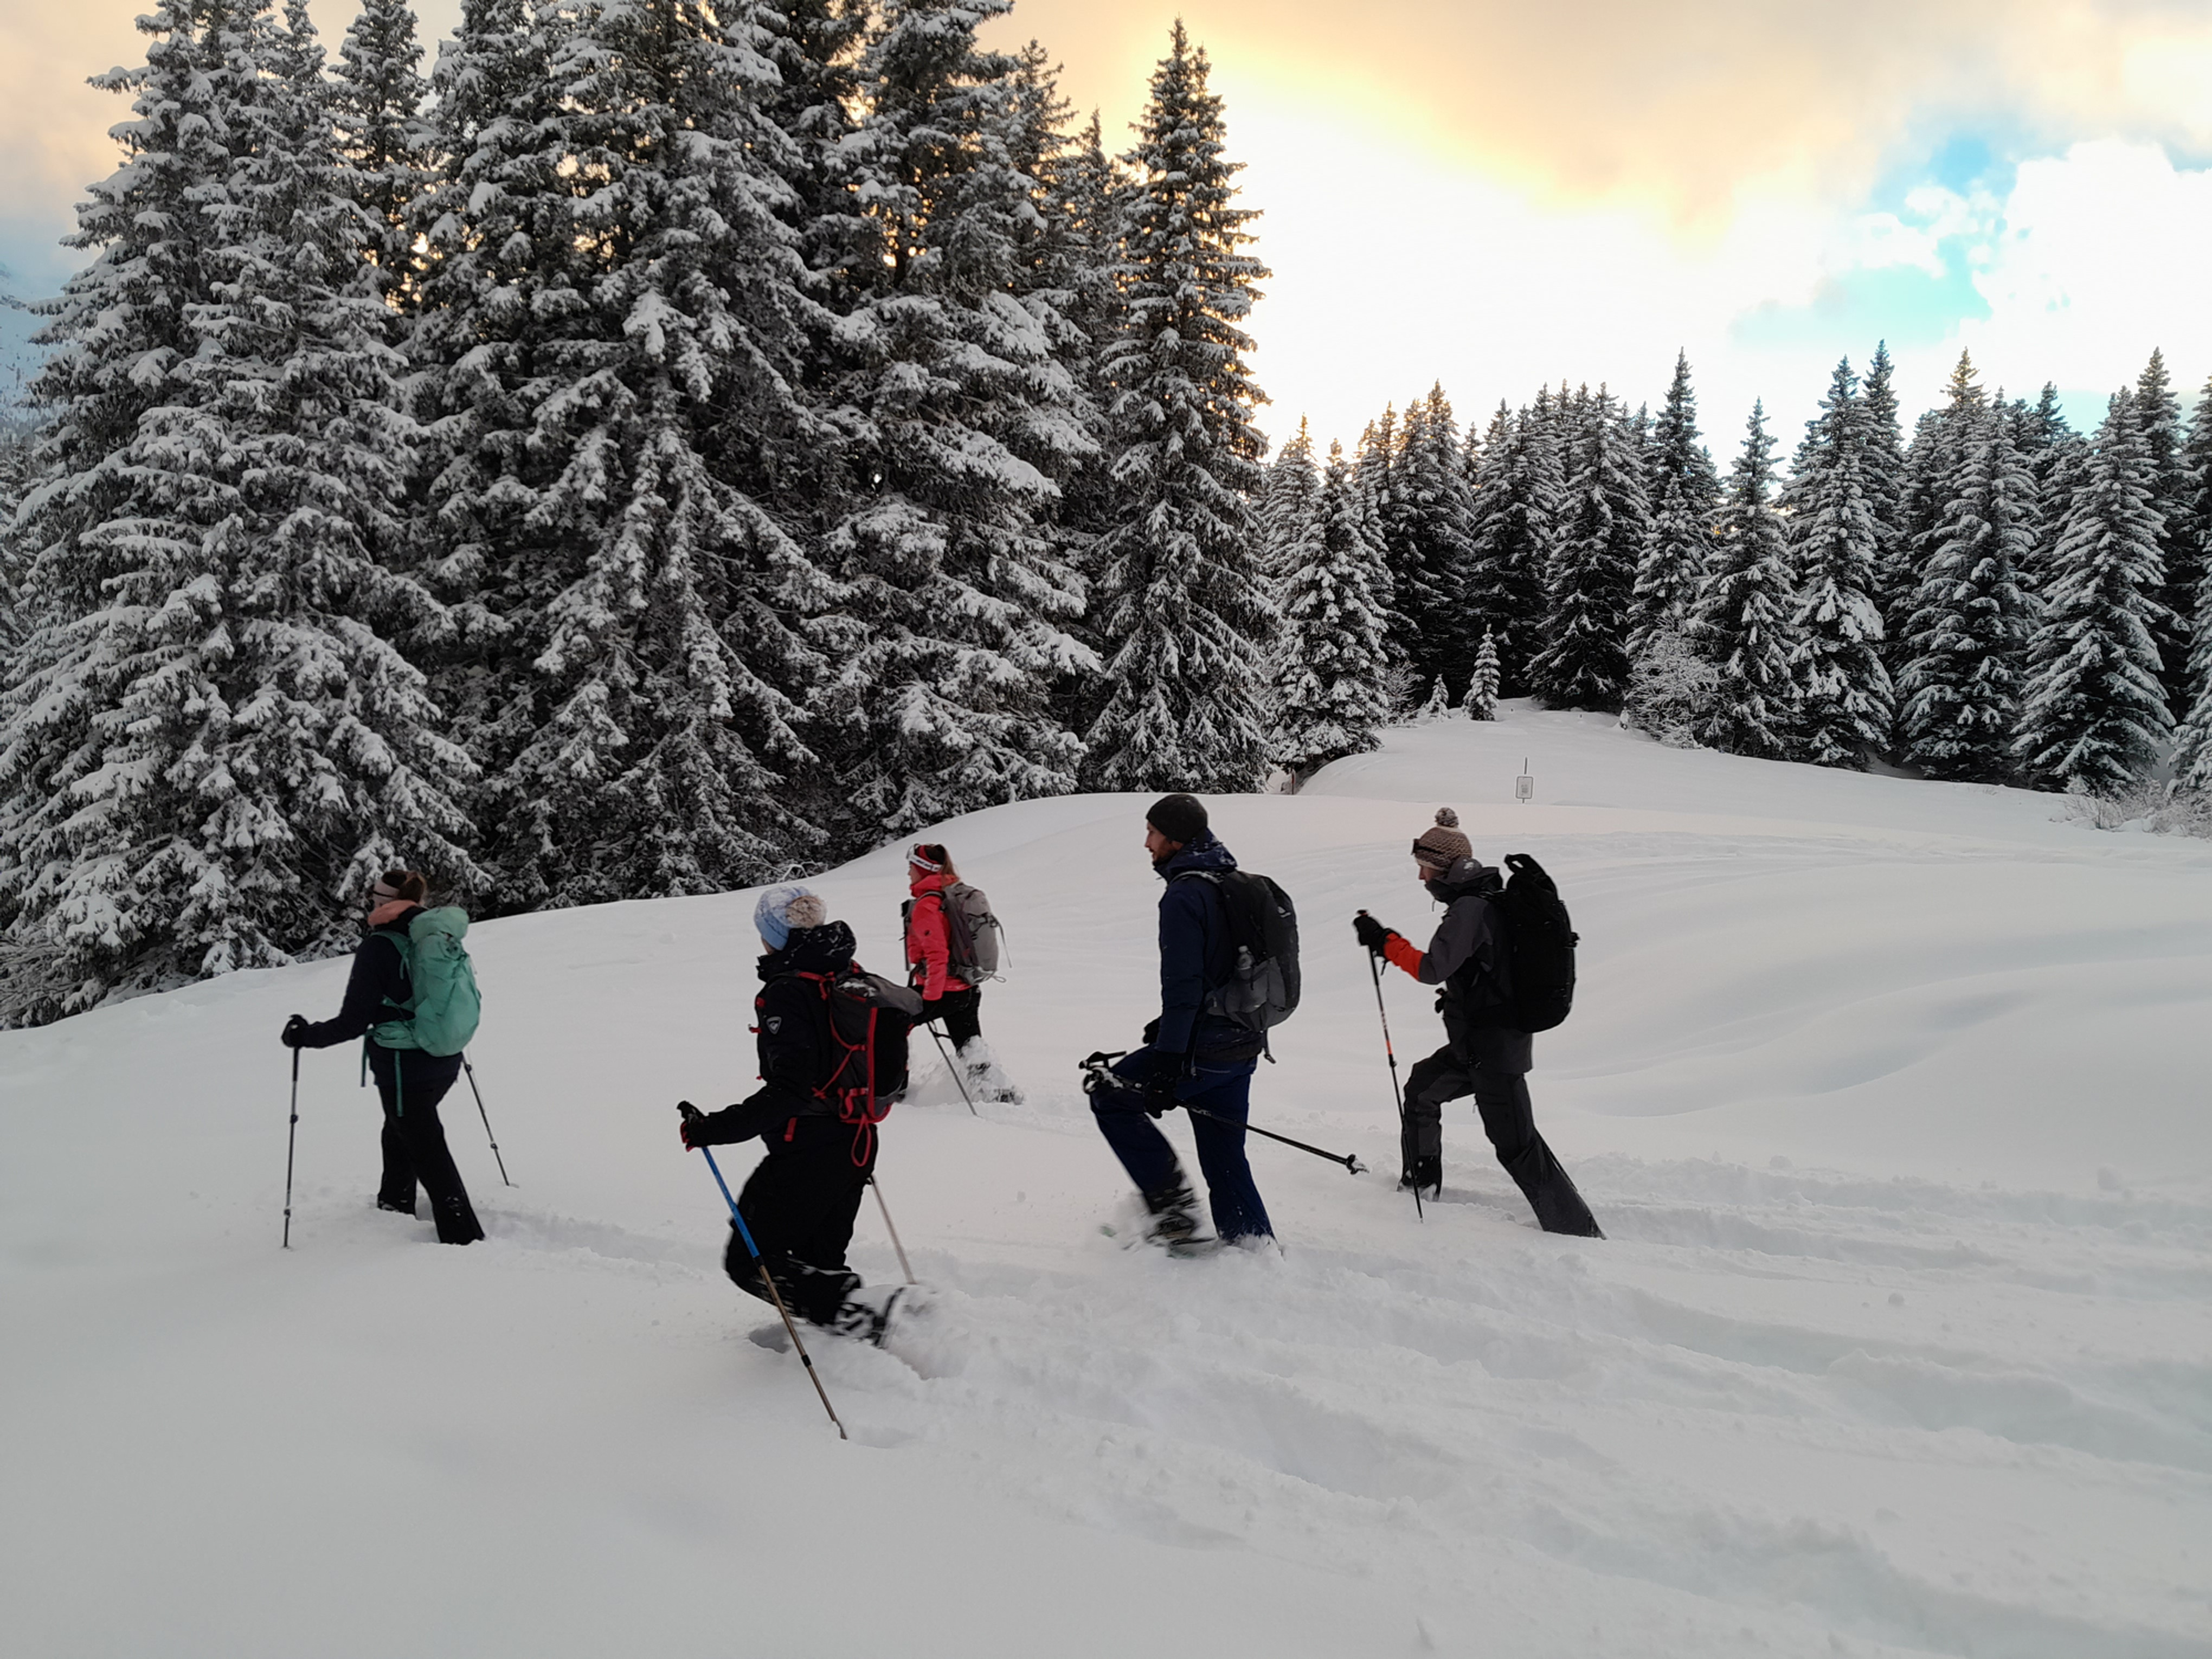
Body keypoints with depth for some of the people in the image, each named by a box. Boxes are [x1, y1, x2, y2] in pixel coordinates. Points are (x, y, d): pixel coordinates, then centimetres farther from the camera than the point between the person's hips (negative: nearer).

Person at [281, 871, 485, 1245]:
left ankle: (464, 1238, 0)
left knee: (429, 1155, 0)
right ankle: (396, 1204, 47)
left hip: (405, 1070, -7)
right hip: (446, 1063, 7)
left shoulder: (378, 947, -17)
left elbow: (352, 1023, -16)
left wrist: (307, 1035, -2)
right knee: (399, 1133, 29)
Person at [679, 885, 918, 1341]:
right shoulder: (855, 978, 3)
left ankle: (859, 1312, -7)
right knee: (819, 1261, 23)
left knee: (750, 1261, 4)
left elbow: (788, 1091, -28)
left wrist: (715, 1129, -25)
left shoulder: (788, 994, -21)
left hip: (808, 1152, -8)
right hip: (859, 1145, 8)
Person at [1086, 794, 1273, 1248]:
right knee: (1225, 1160, 15)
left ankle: (1173, 1203, 4)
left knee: (1110, 1097, 9)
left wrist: (1165, 1067, -20)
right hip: (1241, 1045, 9)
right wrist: (1170, 1026, 26)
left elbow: (1182, 986, -21)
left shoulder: (1184, 895, -16)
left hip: (1202, 1050, -9)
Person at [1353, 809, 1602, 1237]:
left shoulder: (1470, 908, -20)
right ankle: (1422, 1180, 41)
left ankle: (1579, 1233, -4)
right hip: (1477, 1042, 10)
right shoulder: (1487, 898, 10)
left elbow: (1432, 969, -27)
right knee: (1421, 1088, 25)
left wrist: (1385, 941, -20)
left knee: (1516, 1145, -8)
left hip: (1492, 1047, -10)